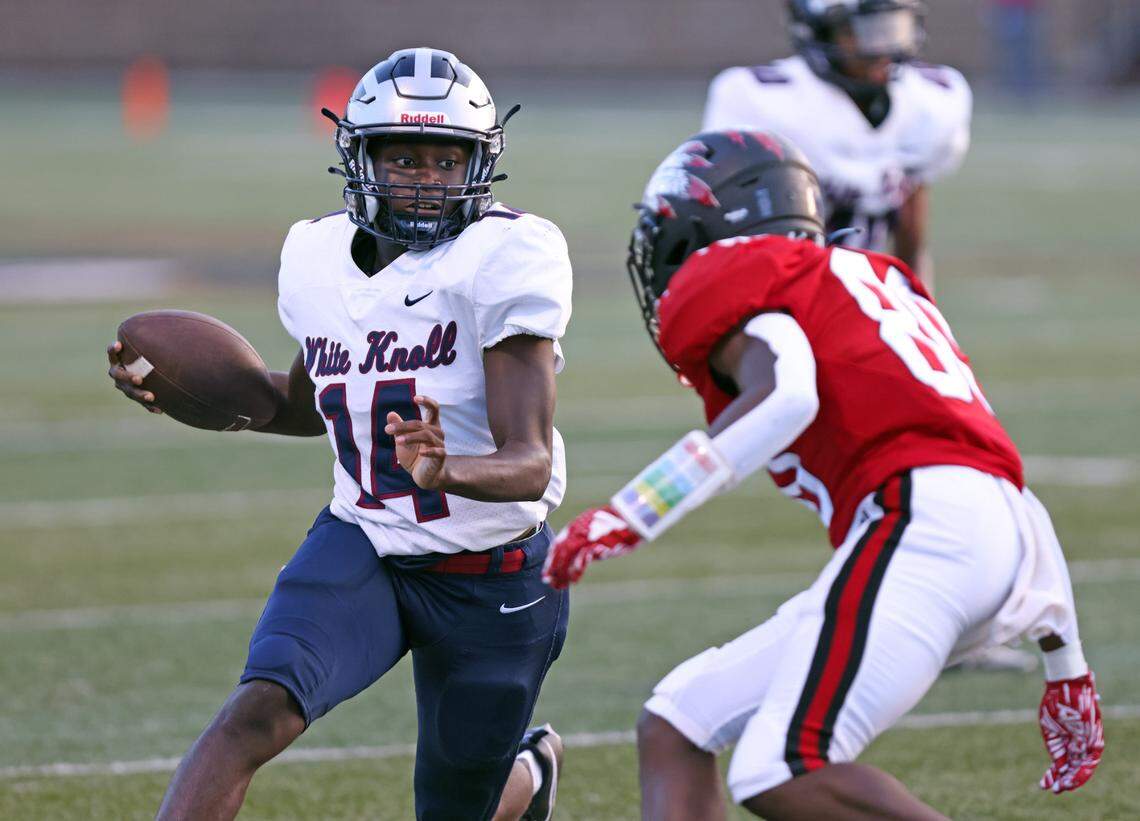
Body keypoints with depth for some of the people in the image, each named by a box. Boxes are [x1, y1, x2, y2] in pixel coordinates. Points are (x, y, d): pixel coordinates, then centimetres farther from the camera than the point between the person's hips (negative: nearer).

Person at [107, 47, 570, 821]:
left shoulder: (503, 259, -20)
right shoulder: (320, 258, -3)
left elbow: (530, 465, -26)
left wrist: (448, 472, -48)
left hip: (490, 582, -3)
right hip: (362, 550, 3)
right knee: (257, 712, -25)